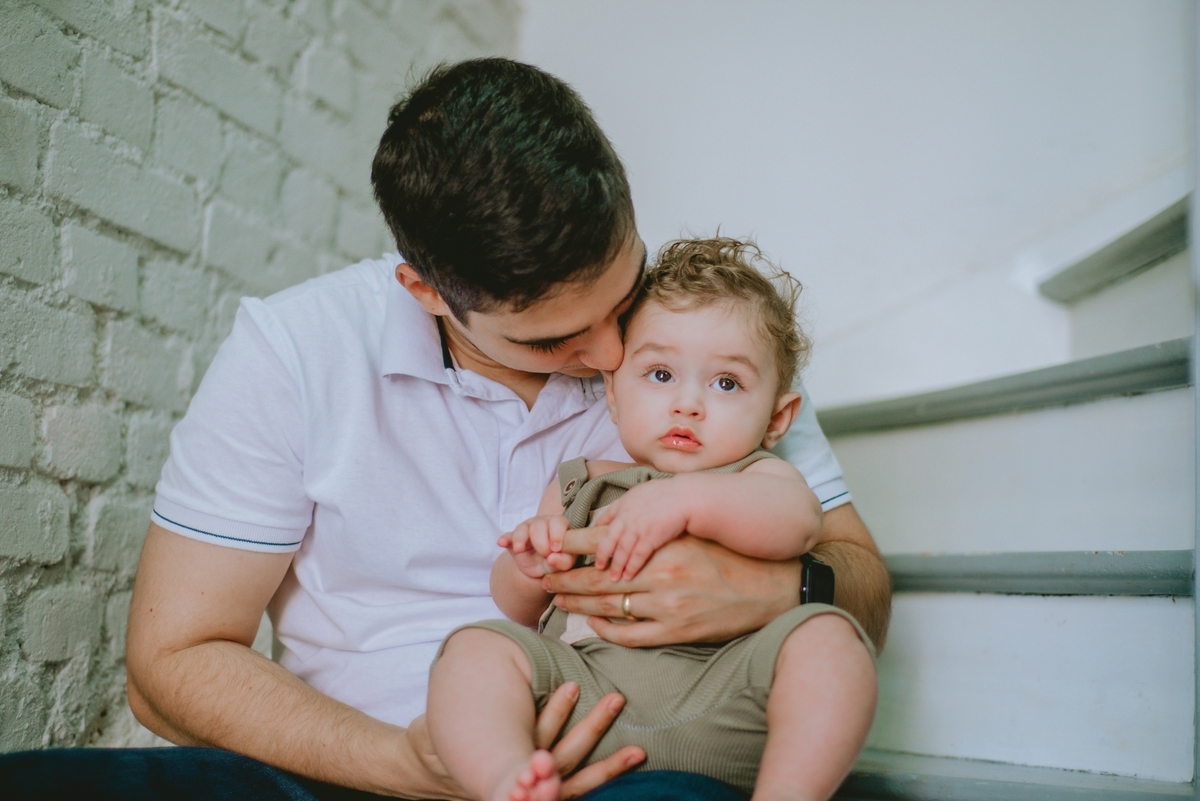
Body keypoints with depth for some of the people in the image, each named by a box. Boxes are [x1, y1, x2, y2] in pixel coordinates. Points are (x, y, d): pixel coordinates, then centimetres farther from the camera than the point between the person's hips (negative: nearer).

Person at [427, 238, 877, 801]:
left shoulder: (759, 478, 17)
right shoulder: (581, 485, 25)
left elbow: (798, 520, -9)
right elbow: (519, 610, 24)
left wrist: (685, 500, -21)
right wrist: (527, 567, 0)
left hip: (724, 704, -2)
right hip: (580, 694, 3)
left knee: (825, 633, -25)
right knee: (476, 646, -18)